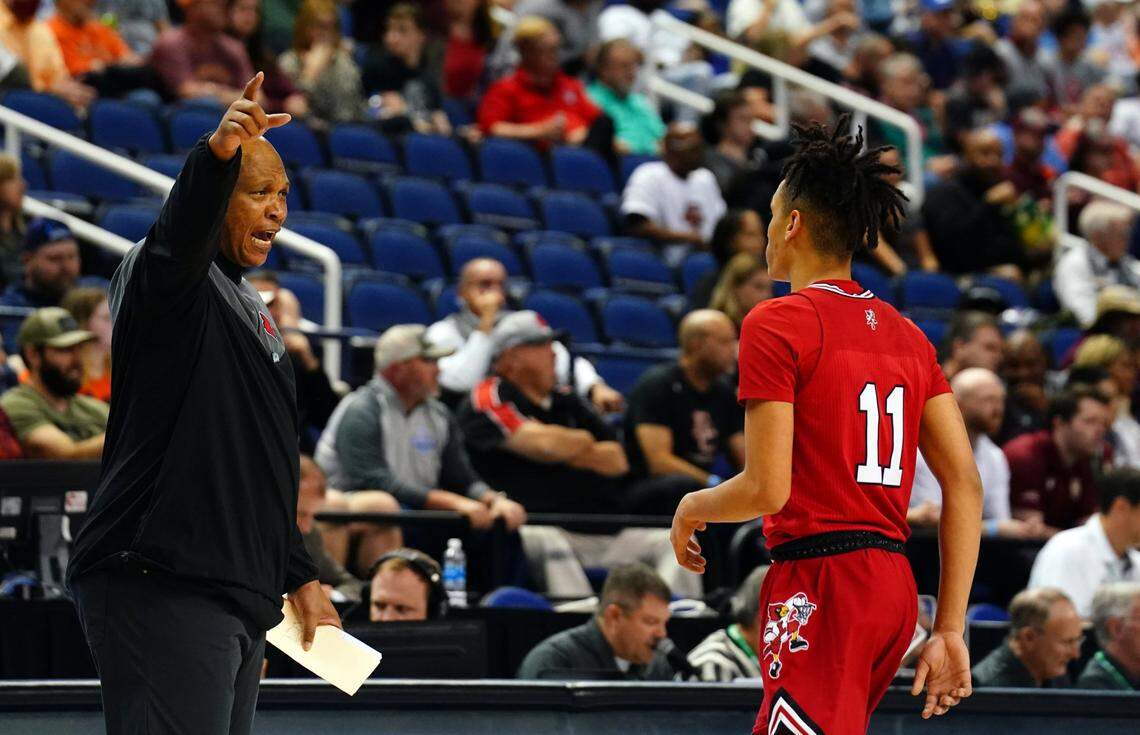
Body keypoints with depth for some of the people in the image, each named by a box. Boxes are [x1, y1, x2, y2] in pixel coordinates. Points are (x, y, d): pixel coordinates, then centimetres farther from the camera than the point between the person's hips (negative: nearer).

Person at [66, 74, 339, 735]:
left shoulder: (248, 307, 25)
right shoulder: (167, 279, -2)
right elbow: (183, 231, -28)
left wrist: (299, 577, 29)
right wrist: (218, 153, -47)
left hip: (240, 597, 9)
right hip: (159, 587, -9)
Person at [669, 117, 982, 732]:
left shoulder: (776, 323, -8)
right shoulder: (906, 335, 14)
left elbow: (767, 490, -14)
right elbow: (965, 486, 9)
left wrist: (690, 509, 7)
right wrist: (949, 631, 11)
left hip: (820, 585, -8)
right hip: (893, 584, 8)